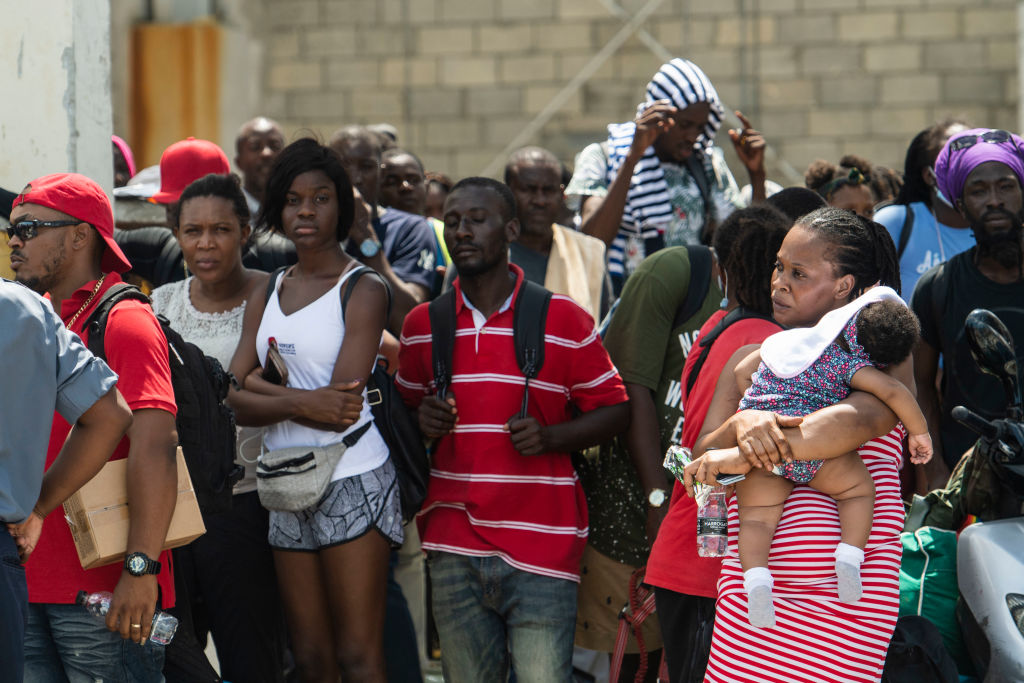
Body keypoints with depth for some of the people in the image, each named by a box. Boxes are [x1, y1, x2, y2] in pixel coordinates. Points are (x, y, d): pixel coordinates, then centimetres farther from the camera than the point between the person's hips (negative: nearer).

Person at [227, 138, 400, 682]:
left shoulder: (362, 291, -4)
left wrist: (261, 385, -5)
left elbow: (340, 410, -15)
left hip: (352, 484, -6)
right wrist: (300, 401, -13)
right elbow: (236, 404, 4)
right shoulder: (266, 296, 14)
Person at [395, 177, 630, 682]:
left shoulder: (563, 320, 1)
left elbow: (613, 409, 5)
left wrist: (550, 437, -13)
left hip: (541, 545, -3)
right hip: (454, 550, 3)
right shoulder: (423, 325, 10)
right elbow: (403, 406, 23)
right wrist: (422, 422, 0)